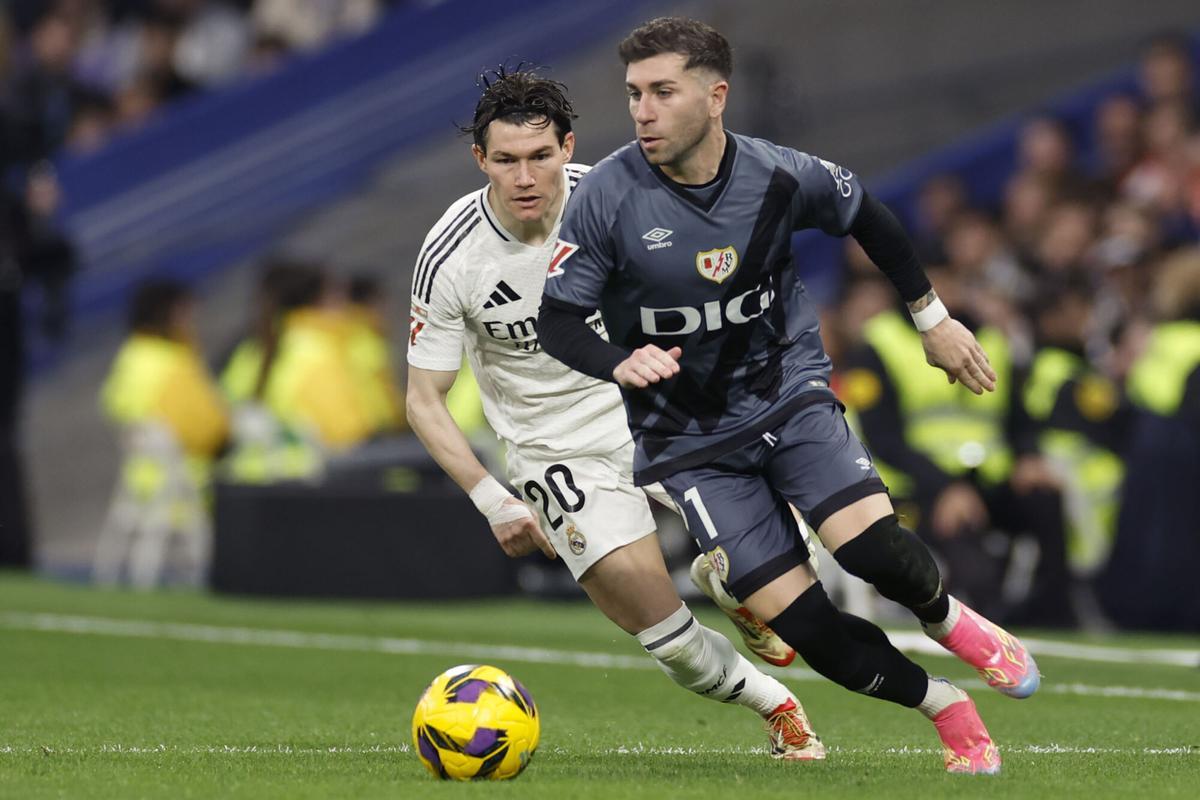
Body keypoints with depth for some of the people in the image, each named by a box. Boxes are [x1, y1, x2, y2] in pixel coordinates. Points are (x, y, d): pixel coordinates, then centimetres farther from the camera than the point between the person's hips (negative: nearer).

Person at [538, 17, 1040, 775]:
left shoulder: (780, 176, -11)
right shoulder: (607, 197, -16)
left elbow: (869, 219, 10)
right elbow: (558, 321, -10)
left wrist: (932, 317, 17)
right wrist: (621, 364, -30)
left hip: (790, 393, 1)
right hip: (691, 440, -1)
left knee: (869, 543, -24)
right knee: (797, 618, -12)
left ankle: (951, 620, 12)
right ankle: (948, 711, 10)